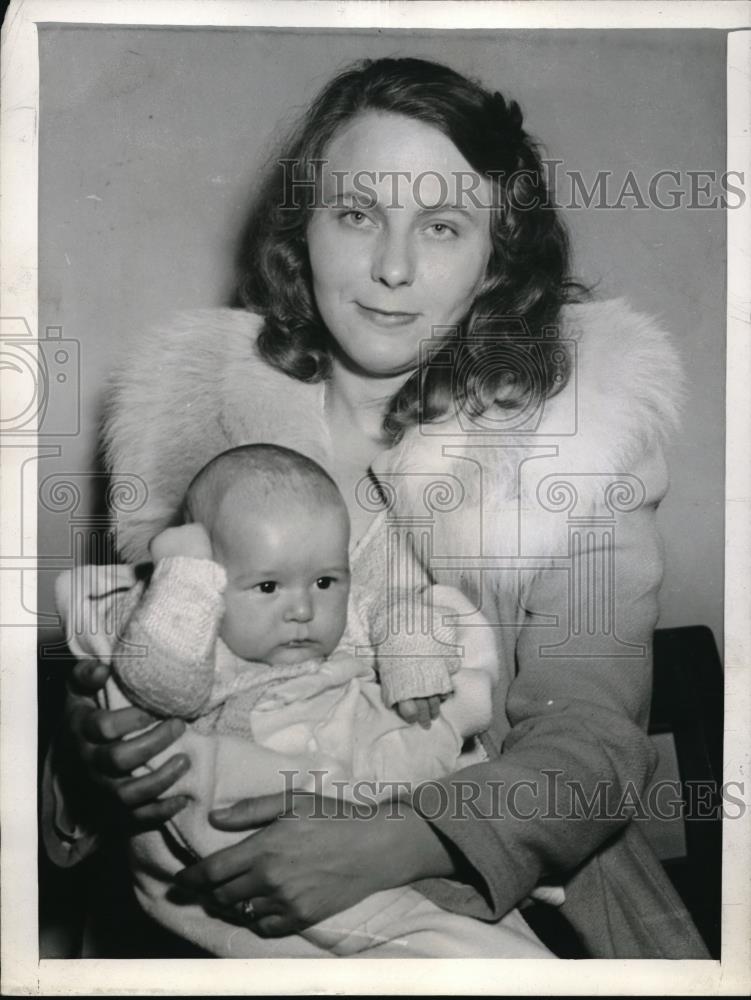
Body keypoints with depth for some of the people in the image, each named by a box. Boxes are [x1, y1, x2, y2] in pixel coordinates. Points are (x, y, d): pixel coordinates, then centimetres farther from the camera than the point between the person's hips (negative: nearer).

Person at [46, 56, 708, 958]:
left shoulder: (572, 415, -7)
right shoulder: (197, 401, -4)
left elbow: (592, 736, -11)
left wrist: (404, 843, -27)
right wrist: (96, 739, -16)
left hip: (510, 880, 0)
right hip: (237, 876, 2)